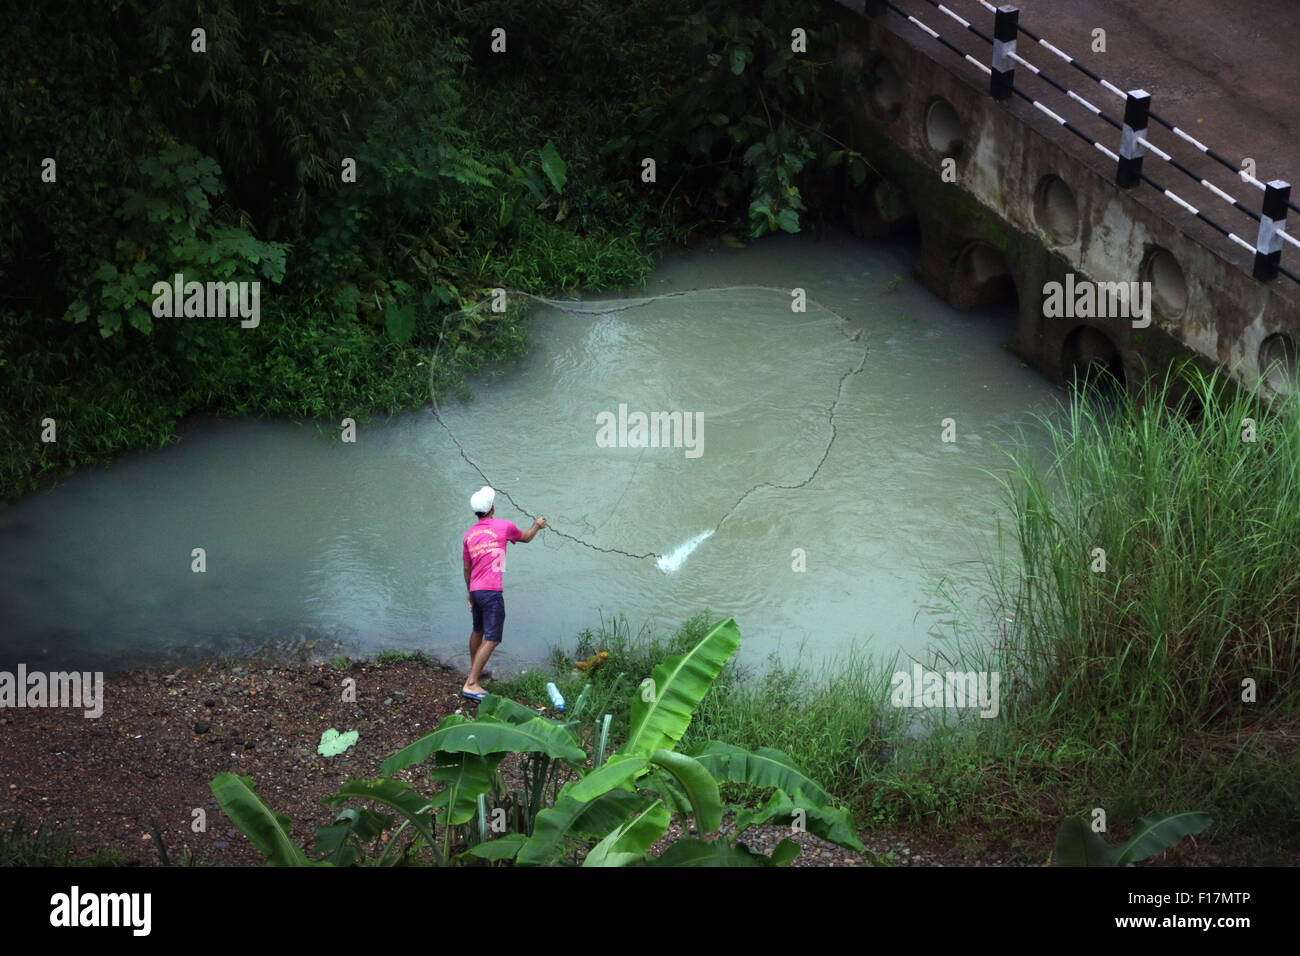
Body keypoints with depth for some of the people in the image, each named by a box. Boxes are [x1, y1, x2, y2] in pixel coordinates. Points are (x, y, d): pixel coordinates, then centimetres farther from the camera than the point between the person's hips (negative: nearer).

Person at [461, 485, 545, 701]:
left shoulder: (469, 534, 10)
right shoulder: (504, 527, -5)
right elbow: (526, 537, 16)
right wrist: (537, 526, 37)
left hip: (475, 590, 7)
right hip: (492, 592, -7)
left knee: (478, 631, 27)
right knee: (492, 639, -7)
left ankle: (475, 670, 45)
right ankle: (471, 684, -16)